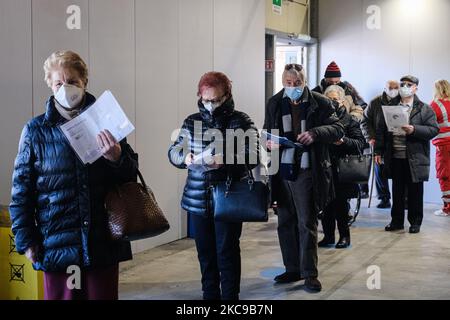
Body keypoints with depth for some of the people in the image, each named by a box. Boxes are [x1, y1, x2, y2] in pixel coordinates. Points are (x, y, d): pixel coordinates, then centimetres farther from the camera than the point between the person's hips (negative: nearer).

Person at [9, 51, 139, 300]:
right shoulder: (36, 131, 2)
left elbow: (131, 176, 9)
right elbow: (21, 190, 4)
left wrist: (117, 159, -13)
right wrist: (26, 240, 0)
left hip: (103, 242, 1)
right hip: (56, 244, -1)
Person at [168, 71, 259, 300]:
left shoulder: (241, 122, -2)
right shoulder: (192, 121, 9)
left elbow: (253, 156, -10)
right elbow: (173, 151, 10)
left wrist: (226, 159, -27)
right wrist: (184, 157, -13)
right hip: (198, 200, 4)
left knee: (227, 253, 0)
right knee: (205, 253, 12)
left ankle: (230, 297, 13)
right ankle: (209, 295, 26)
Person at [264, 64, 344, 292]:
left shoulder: (320, 103, -3)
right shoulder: (274, 104, 8)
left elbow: (338, 129, -5)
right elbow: (266, 133, 16)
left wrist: (315, 133, -22)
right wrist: (270, 143, -8)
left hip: (307, 172, -4)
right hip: (281, 171, 4)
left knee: (307, 224, -3)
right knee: (286, 222, 11)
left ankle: (310, 273, 5)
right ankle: (292, 269, 23)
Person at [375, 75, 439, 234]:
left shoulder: (424, 109, 2)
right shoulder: (390, 107, 12)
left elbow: (434, 129, -7)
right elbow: (381, 129, 12)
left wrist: (414, 130, -19)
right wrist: (379, 151, 7)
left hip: (415, 158, -3)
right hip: (395, 157, 3)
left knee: (415, 192, 4)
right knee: (397, 191, 10)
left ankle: (415, 222, 15)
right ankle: (397, 221, 19)